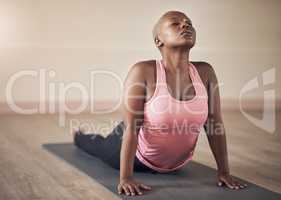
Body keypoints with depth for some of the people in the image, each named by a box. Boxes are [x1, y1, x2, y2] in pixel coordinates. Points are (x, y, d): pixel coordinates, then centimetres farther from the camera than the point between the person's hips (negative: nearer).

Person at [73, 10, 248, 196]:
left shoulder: (205, 72, -19)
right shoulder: (143, 71, -31)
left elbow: (215, 124, -13)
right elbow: (131, 128, -31)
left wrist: (224, 171, -12)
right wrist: (126, 177, -33)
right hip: (139, 158, -4)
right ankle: (81, 137, 62)